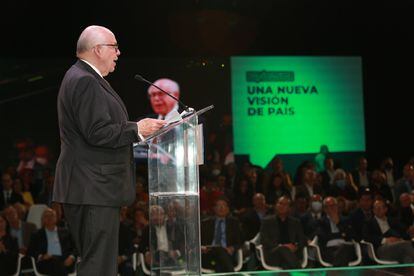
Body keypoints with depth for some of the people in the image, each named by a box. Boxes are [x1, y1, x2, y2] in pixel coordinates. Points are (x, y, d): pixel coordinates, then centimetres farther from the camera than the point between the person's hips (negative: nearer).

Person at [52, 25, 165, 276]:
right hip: (93, 189, -11)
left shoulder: (85, 79, 19)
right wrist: (136, 129, -13)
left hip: (95, 188, 11)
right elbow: (97, 133, -22)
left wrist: (136, 130, 14)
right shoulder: (84, 81, -15)